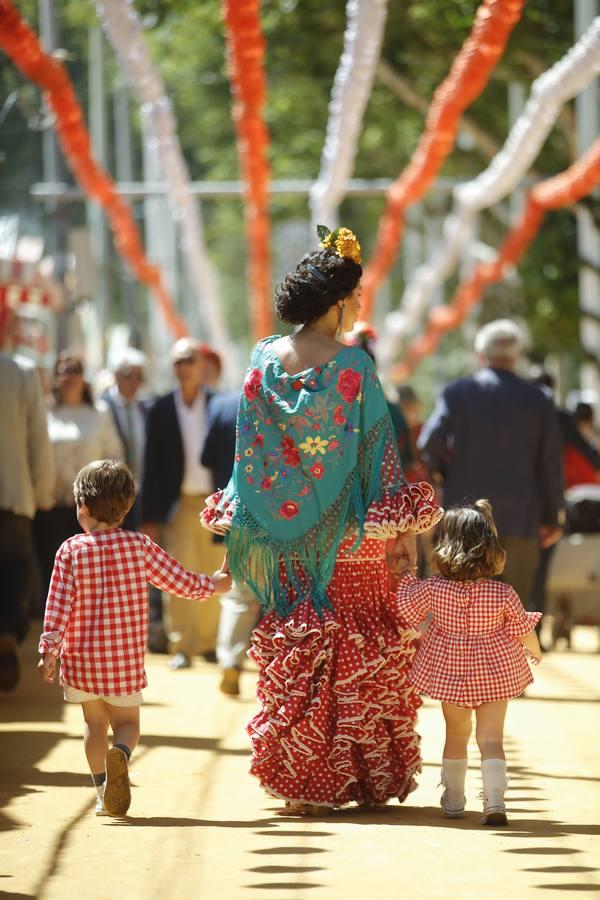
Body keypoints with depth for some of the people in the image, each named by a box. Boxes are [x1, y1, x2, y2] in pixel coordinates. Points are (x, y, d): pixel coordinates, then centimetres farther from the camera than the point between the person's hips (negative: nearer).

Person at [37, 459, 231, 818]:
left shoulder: (71, 550, -6)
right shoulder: (139, 545, -3)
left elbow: (58, 604, -10)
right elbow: (182, 581, 4)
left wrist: (49, 651, -7)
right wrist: (213, 584, 23)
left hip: (81, 658, 0)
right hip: (127, 660, 0)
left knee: (95, 723, 15)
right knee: (127, 722, 12)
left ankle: (103, 793, 6)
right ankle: (121, 752, -21)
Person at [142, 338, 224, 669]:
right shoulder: (161, 410, 2)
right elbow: (151, 467, 3)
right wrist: (150, 518, 0)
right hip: (179, 505, 0)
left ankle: (211, 642, 16)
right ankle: (182, 647, 1)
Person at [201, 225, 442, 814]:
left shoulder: (265, 360, -1)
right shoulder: (352, 366, -13)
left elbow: (250, 445, 3)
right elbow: (378, 449, -10)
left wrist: (243, 519, 9)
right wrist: (404, 524, -4)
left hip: (285, 535, 4)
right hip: (348, 532, -4)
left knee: (293, 651, 10)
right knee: (362, 650, 6)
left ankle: (303, 781, 9)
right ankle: (367, 775, 9)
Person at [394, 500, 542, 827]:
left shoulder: (432, 589, -16)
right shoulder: (503, 594, -17)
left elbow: (405, 610, 1)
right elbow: (522, 629, -3)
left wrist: (404, 575, 16)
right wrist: (535, 651, 18)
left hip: (449, 673, 2)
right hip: (494, 673, -2)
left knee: (456, 735, 19)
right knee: (491, 739, 1)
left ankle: (453, 800, 29)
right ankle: (494, 801, -14)